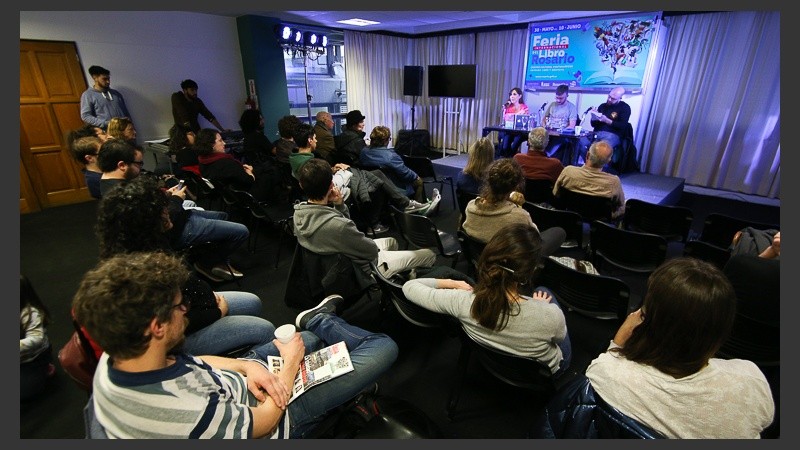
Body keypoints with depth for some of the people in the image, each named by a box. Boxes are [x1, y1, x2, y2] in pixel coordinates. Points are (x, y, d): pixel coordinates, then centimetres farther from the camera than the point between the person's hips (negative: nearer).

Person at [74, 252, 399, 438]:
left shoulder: (118, 357, -19)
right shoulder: (188, 414, -42)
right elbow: (263, 423, -23)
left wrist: (245, 366, -14)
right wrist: (290, 363, -9)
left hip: (231, 384, 7)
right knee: (384, 348, -4)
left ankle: (317, 322, 46)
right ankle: (319, 321, 16)